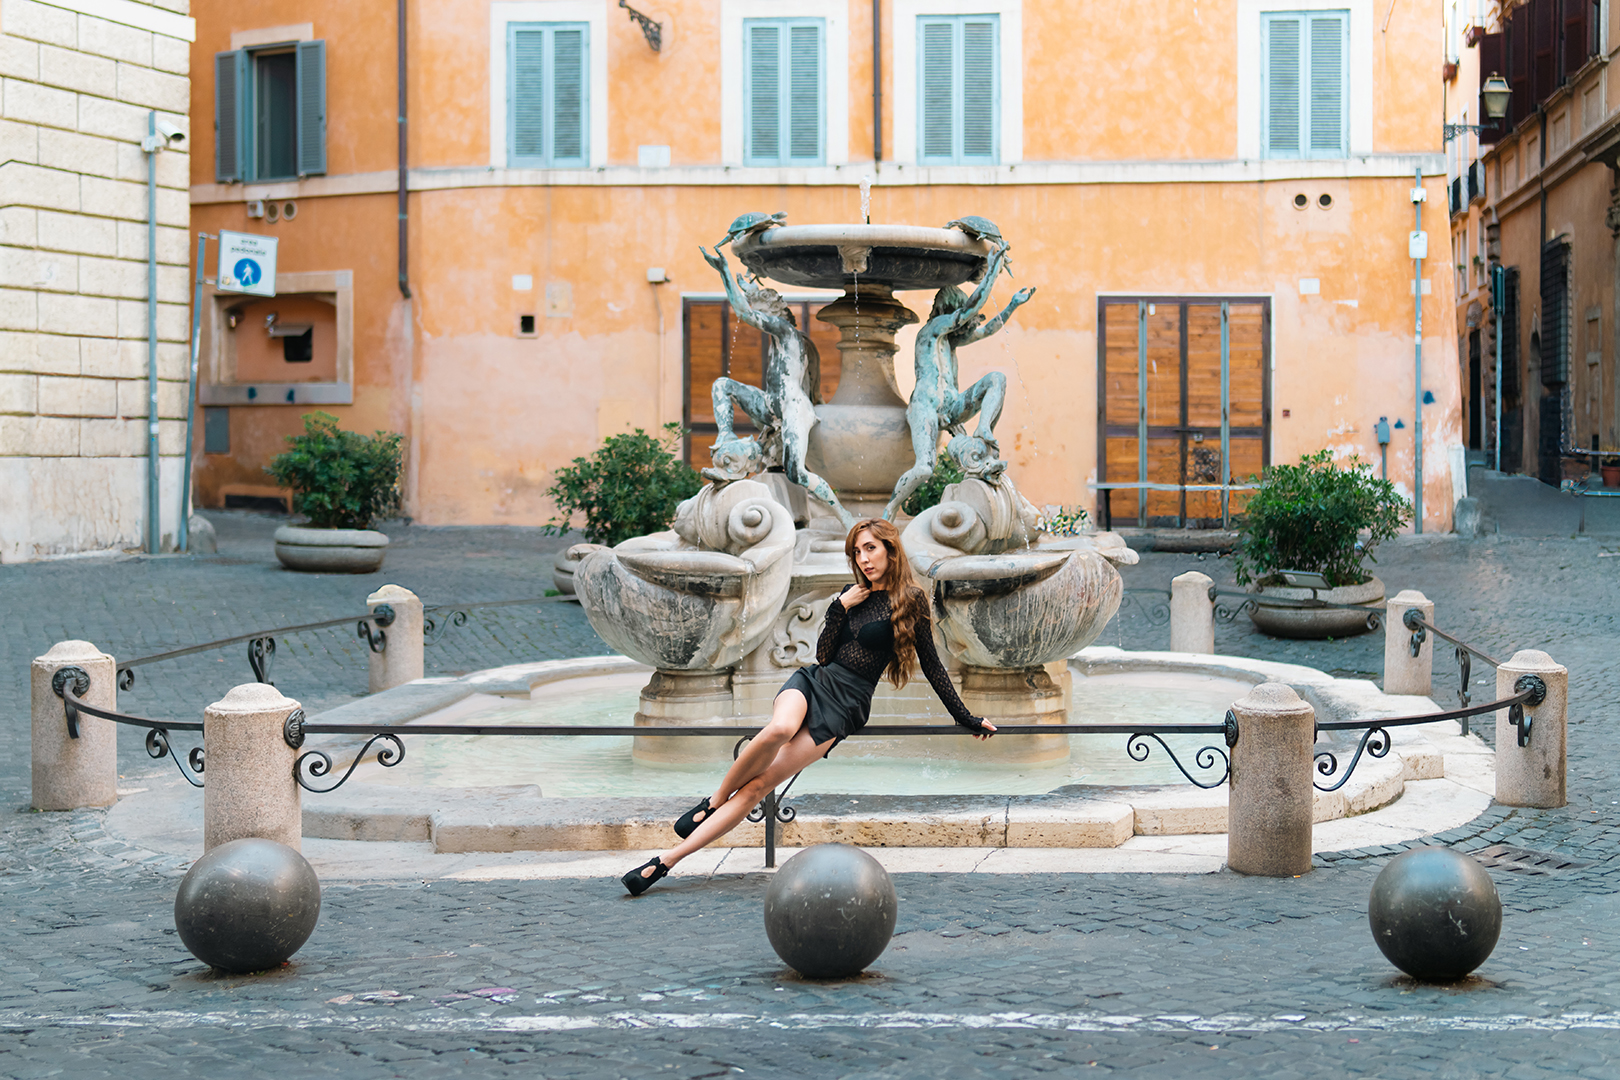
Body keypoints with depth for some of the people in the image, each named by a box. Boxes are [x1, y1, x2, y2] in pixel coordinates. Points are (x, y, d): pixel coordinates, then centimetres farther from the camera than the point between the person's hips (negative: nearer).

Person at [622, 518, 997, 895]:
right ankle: (714, 801, -17)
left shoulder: (910, 599, 2)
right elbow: (823, 655, 10)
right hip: (815, 681, 3)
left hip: (846, 705, -3)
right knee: (779, 729, -38)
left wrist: (966, 718, 8)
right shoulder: (853, 594, 16)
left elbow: (931, 665, 7)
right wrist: (840, 608, -2)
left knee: (759, 784, -17)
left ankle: (666, 860, -22)